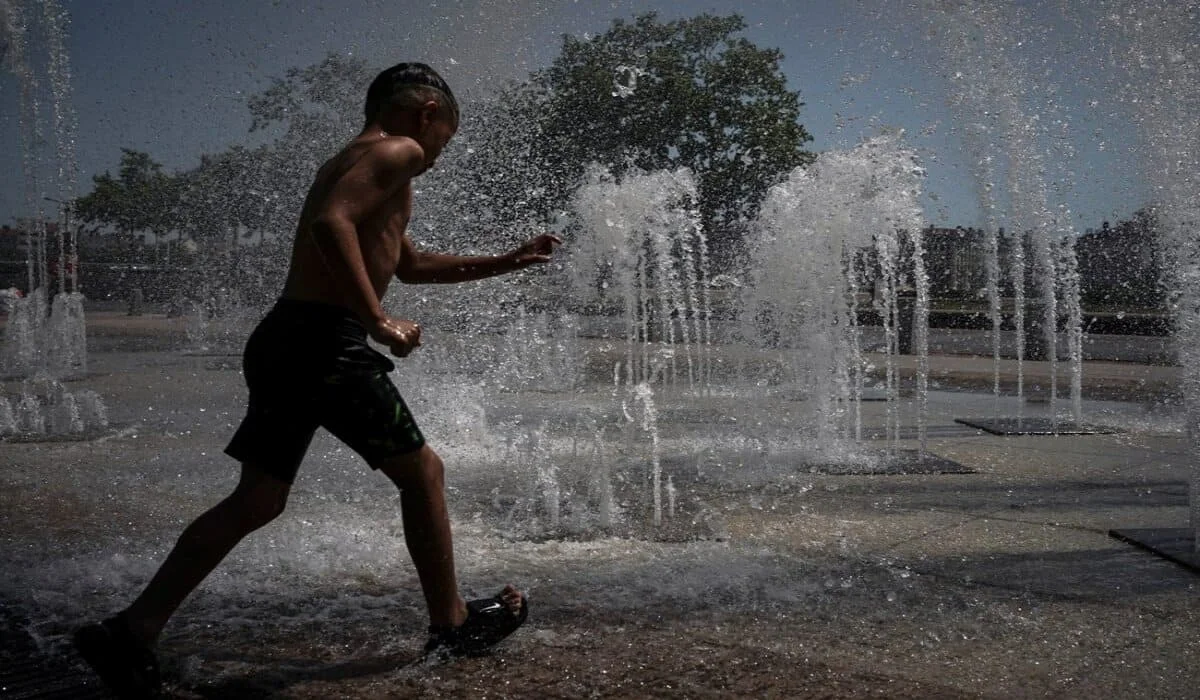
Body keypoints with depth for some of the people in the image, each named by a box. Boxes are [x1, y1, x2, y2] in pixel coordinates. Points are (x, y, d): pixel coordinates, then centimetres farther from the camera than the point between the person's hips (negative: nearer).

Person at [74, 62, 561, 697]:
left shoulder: (353, 160, 28)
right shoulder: (397, 152, -3)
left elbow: (411, 264, 37)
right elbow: (331, 223, -22)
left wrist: (506, 262, 38)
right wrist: (378, 322, -22)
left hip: (282, 340, 9)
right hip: (325, 342, -9)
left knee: (257, 500, 10)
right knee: (421, 472, 5)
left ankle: (132, 630, 8)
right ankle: (452, 625, 17)